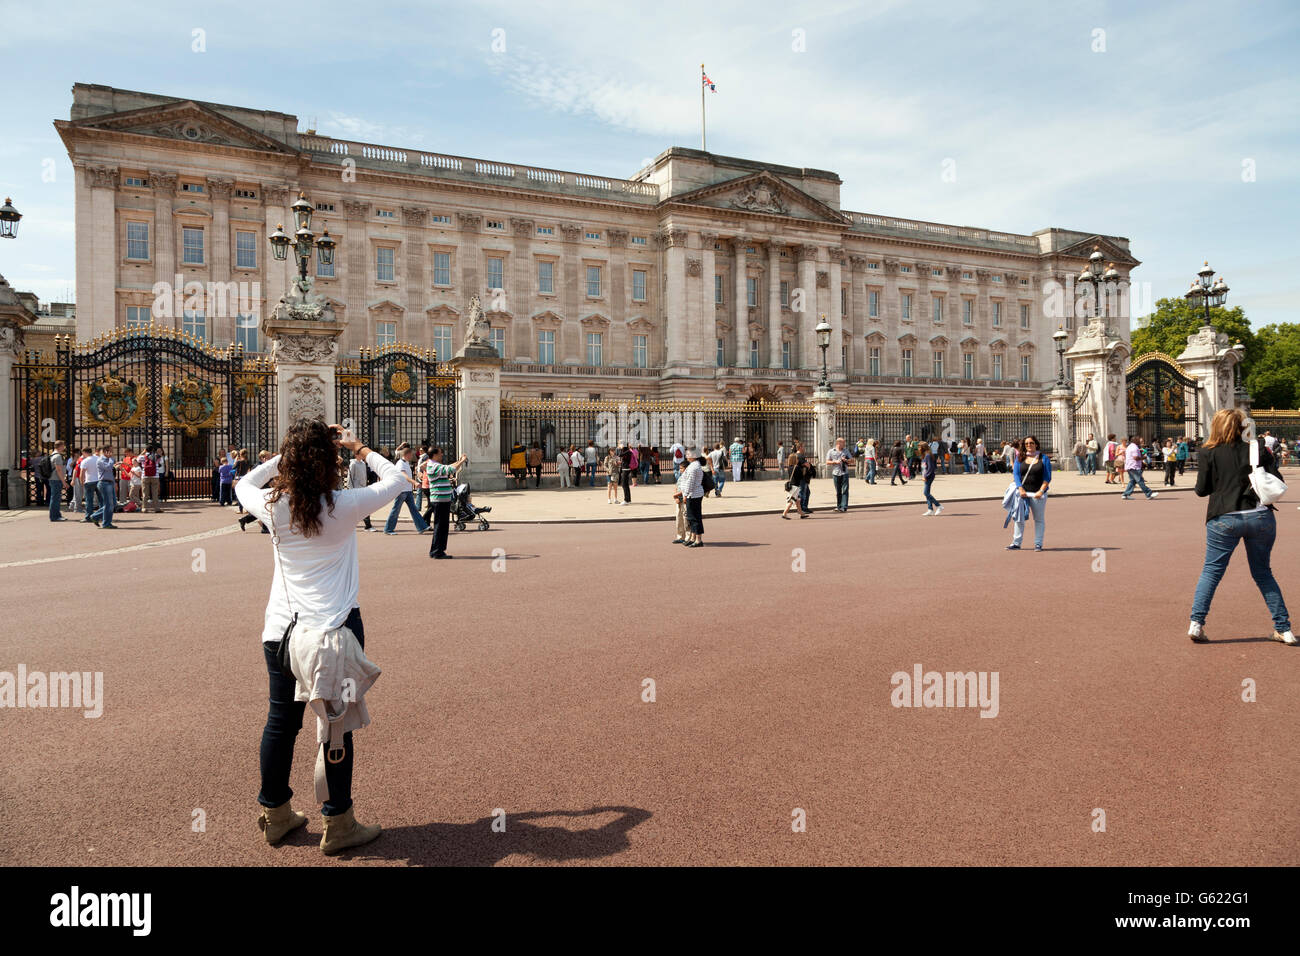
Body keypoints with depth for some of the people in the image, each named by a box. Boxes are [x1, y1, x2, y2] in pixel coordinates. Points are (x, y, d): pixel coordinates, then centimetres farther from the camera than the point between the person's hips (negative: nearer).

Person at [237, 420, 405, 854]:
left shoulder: (274, 507, -5)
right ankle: (338, 825, 18)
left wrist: (284, 456, 15)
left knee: (281, 722, 16)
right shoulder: (344, 506, -13)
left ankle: (276, 815, 33)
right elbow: (400, 479, 2)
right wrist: (360, 449, 8)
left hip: (282, 630, 4)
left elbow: (245, 485, 20)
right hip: (337, 629, -4)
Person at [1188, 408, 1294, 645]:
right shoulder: (1259, 449, 3)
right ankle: (1283, 628, 17)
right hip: (1261, 517, 2)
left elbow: (1202, 490, -1)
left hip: (1224, 519, -2)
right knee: (1263, 573, 15)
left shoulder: (1209, 453, -2)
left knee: (1211, 570, 6)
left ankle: (1196, 623, -4)